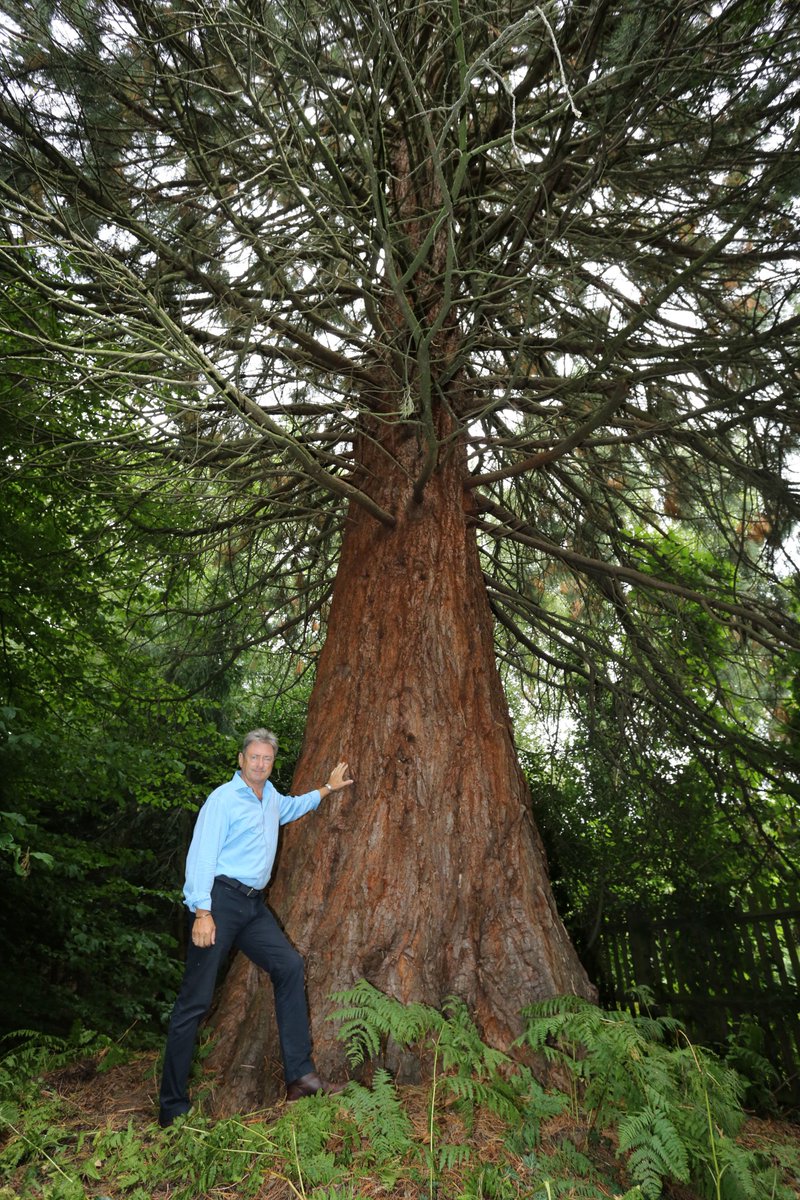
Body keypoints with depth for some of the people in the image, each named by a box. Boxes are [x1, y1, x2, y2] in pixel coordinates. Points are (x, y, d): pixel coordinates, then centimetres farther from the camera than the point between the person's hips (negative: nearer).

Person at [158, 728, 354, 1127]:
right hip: (220, 900, -8)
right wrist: (202, 913, -21)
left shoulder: (270, 797, 14)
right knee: (195, 999, -3)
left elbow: (291, 807, 38)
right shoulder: (223, 799, -11)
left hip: (254, 905, 8)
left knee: (289, 966, -3)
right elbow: (201, 857, -15)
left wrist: (328, 788, 36)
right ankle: (172, 1107, 10)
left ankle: (299, 1076, 4)